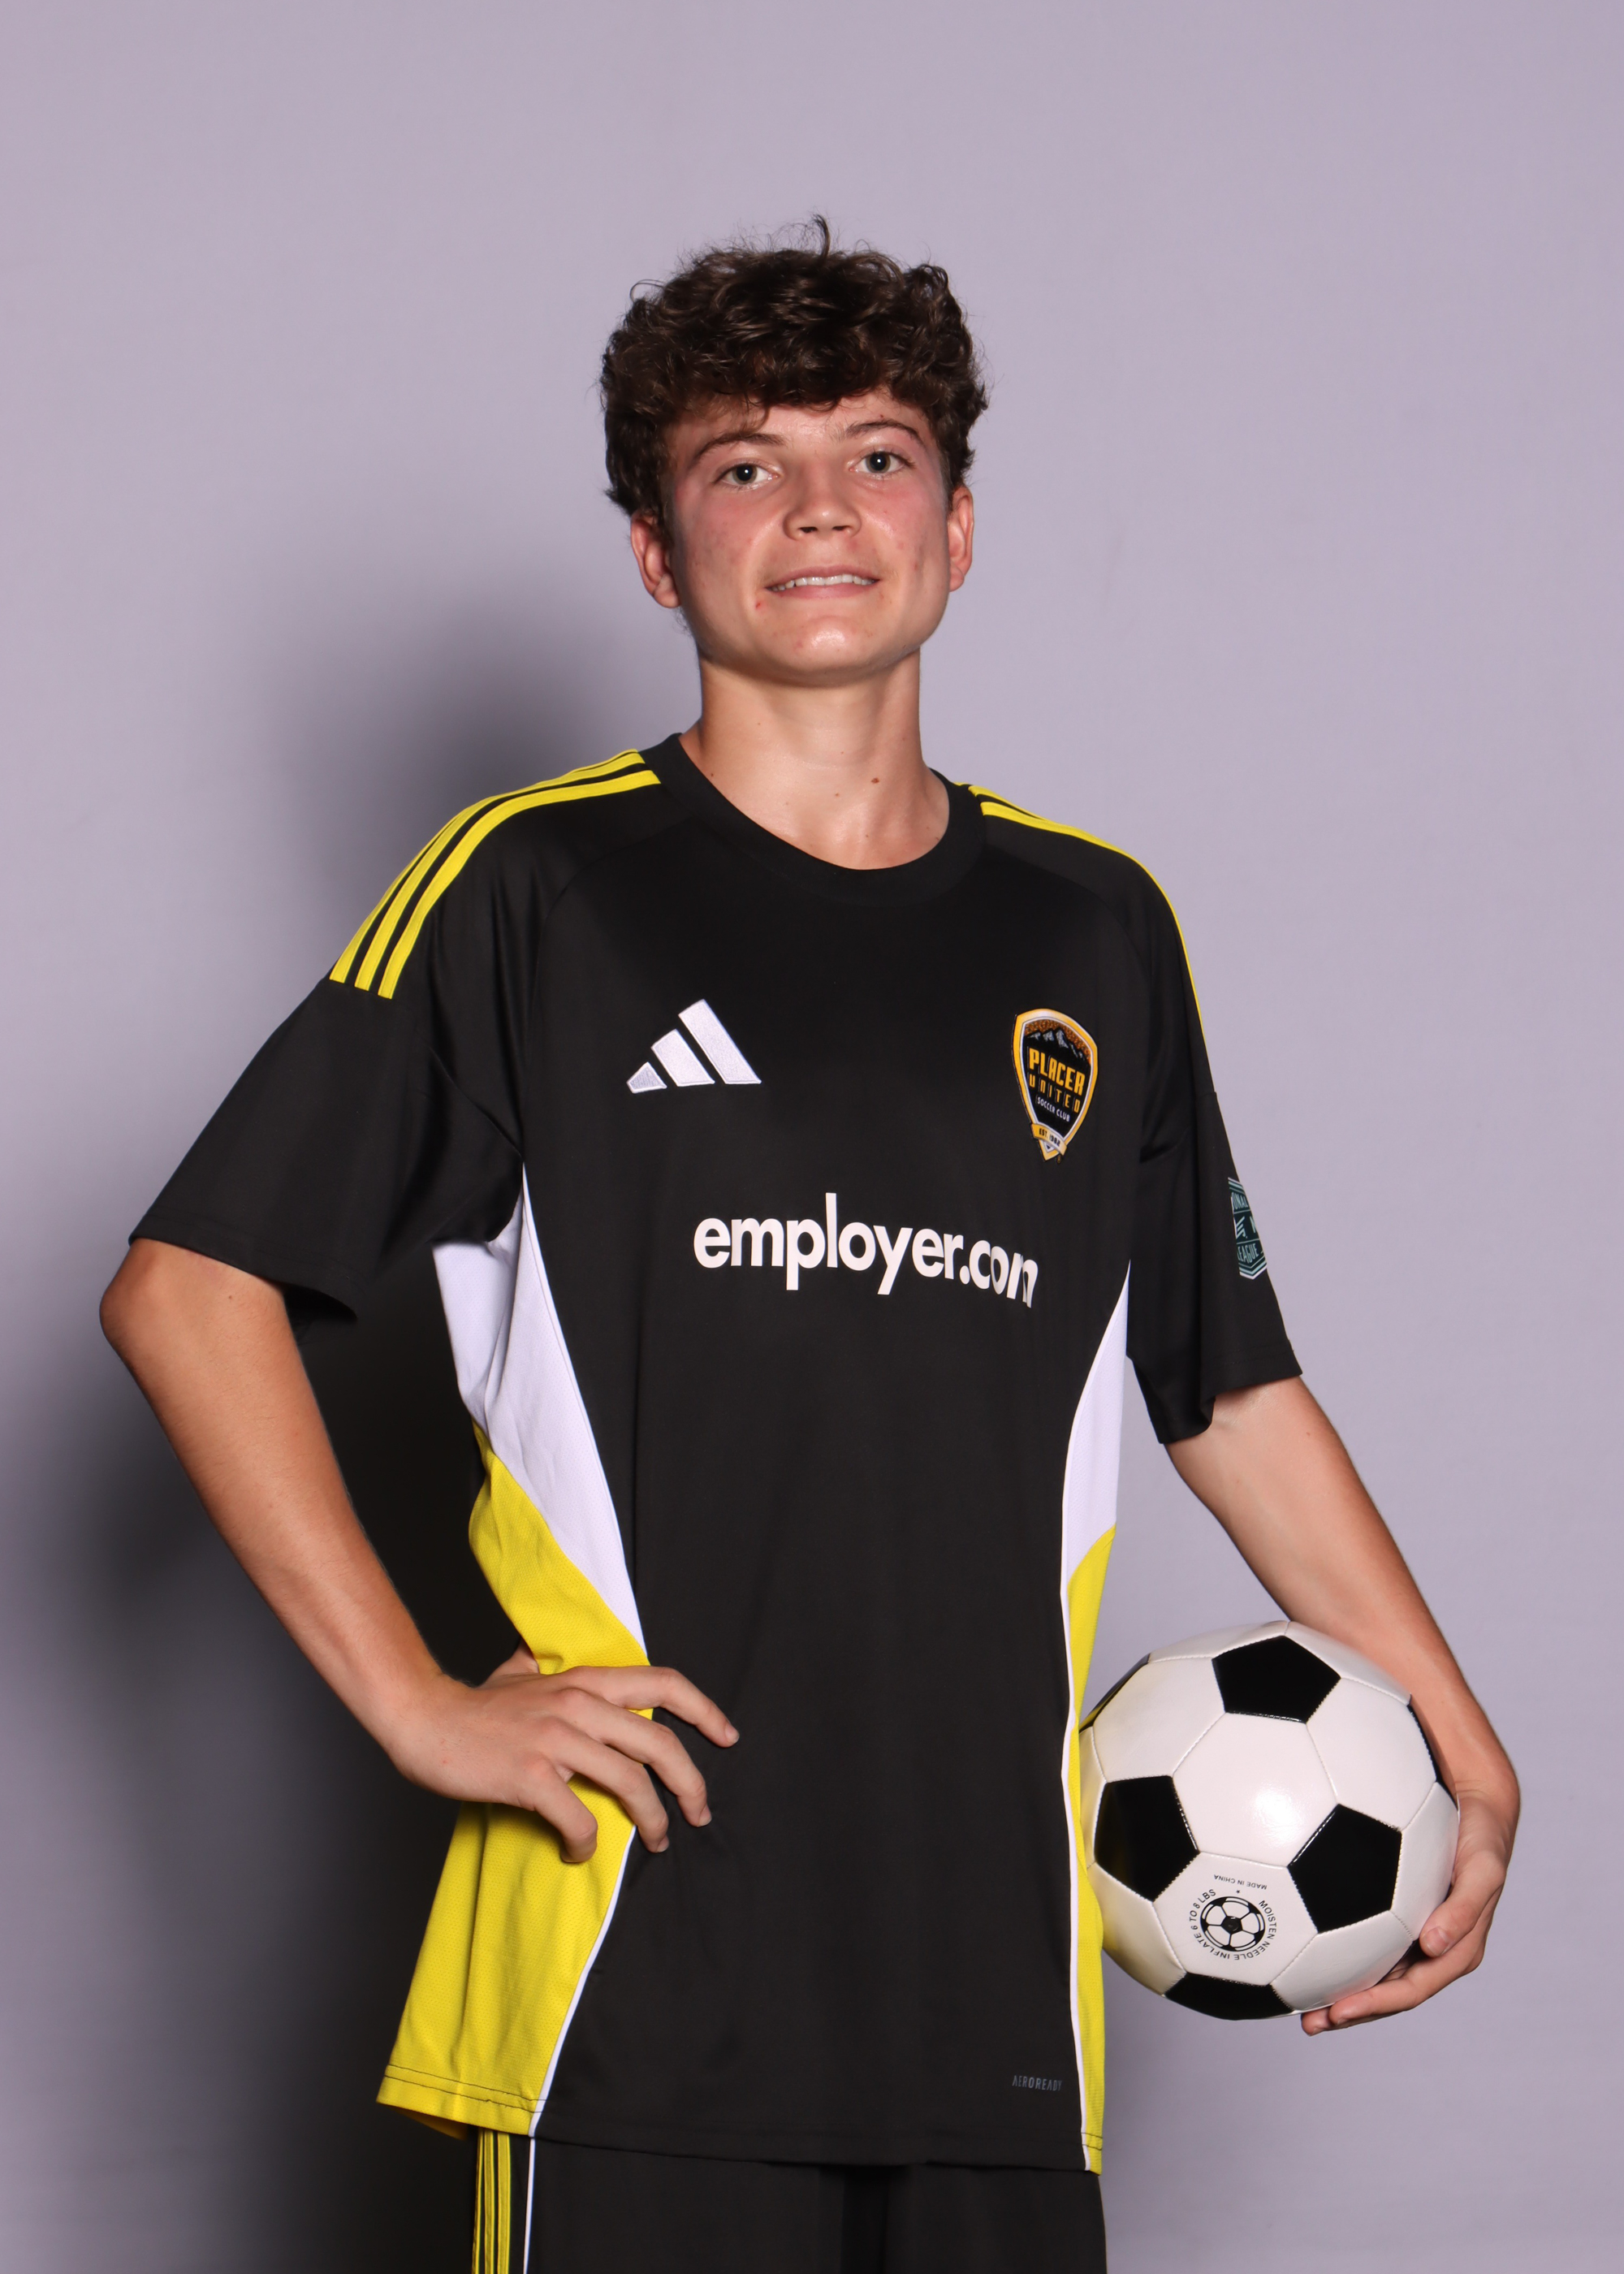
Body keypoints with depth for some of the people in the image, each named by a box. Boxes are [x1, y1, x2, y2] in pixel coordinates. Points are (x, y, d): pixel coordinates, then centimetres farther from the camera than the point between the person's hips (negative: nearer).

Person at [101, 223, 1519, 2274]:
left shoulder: (1096, 932, 14)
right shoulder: (534, 893, 2)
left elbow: (1231, 1388, 22)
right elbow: (187, 1288, 0)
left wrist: (1463, 1756, 15)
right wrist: (417, 1706, -6)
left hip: (996, 1956, 4)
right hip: (639, 1958, -3)